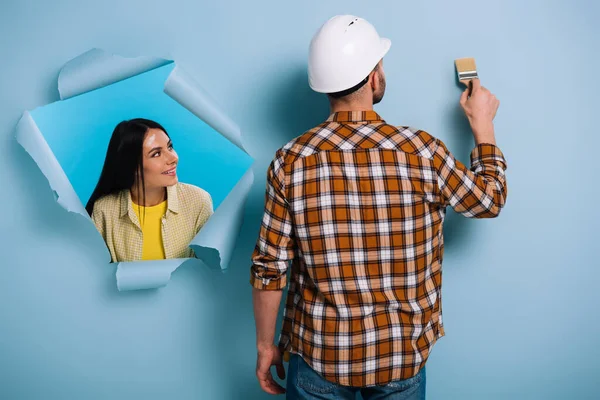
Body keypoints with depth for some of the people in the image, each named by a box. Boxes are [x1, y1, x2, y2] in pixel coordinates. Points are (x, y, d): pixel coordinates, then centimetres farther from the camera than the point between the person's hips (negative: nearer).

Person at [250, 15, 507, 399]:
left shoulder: (291, 161, -13)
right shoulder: (419, 150, -14)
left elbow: (269, 269, -10)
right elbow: (490, 200, 4)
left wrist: (266, 345, 6)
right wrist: (483, 124, 17)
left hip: (319, 354, 1)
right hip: (402, 356, 0)